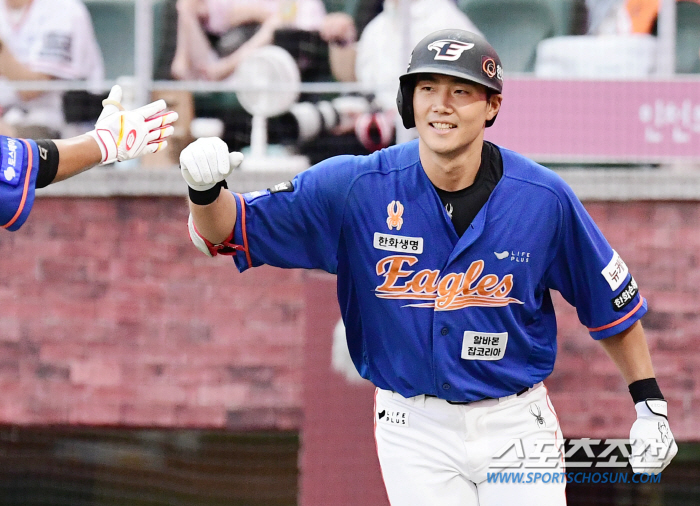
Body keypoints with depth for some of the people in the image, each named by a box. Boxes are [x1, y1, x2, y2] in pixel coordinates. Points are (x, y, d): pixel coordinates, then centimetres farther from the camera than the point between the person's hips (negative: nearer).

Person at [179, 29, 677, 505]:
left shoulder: (544, 199, -10)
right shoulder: (356, 189, -12)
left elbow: (612, 299, 3)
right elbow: (226, 231, -12)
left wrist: (650, 403, 3)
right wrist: (207, 191, -34)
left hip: (516, 424, 0)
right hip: (414, 429, 0)